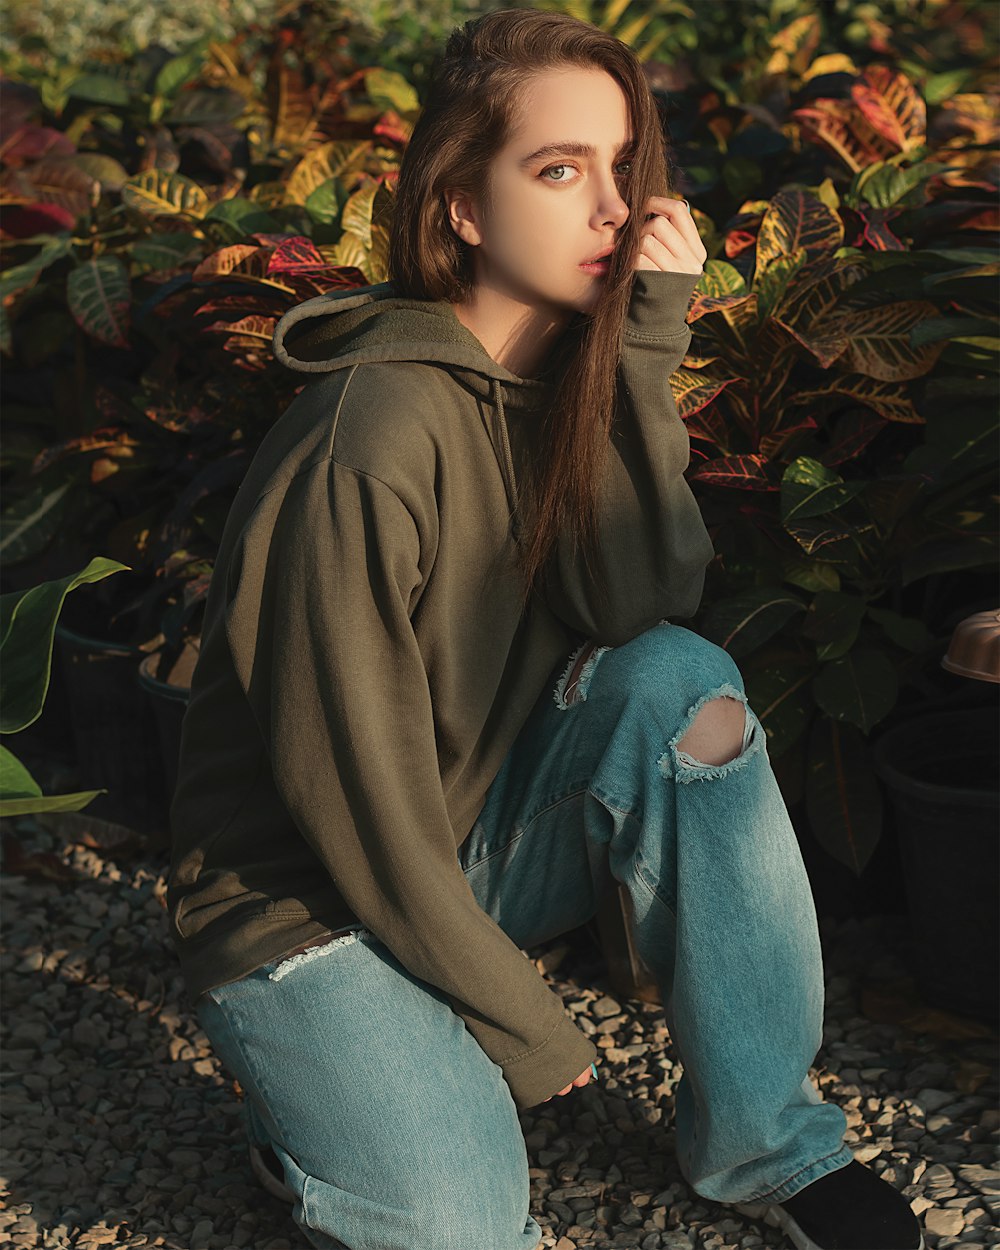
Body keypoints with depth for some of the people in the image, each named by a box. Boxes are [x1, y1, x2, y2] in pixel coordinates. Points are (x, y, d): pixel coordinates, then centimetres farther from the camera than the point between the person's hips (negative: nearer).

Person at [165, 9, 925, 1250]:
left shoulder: (564, 368, -2)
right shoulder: (375, 441, -25)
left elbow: (645, 606, -16)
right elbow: (355, 791, -23)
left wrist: (645, 345, -21)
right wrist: (526, 1029, -14)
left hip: (482, 838, 6)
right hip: (308, 897, -6)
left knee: (682, 682, -21)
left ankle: (764, 1141, -9)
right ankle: (325, 1084, 10)